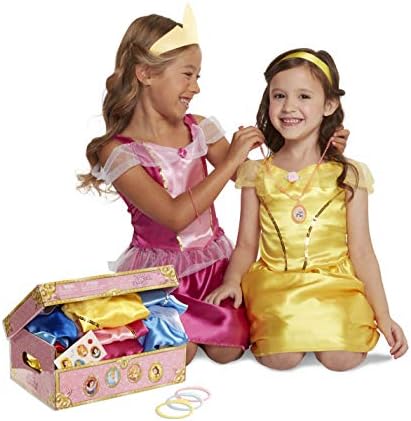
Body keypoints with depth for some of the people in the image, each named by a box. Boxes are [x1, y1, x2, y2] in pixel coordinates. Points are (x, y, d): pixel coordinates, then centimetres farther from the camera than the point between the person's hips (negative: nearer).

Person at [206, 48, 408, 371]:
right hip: (274, 281, 0)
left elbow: (362, 252, 1)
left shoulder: (348, 176, 0)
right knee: (280, 357, -23)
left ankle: (315, 325, 8)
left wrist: (383, 316, -2)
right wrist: (232, 281, -15)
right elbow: (247, 245, 6)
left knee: (342, 357, -23)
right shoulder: (258, 174, 4)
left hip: (334, 283, 0)